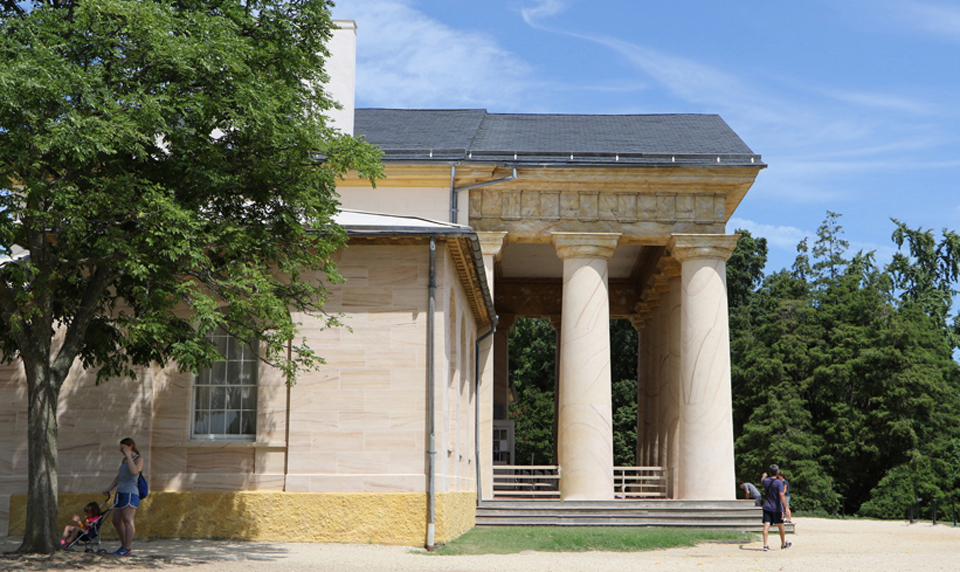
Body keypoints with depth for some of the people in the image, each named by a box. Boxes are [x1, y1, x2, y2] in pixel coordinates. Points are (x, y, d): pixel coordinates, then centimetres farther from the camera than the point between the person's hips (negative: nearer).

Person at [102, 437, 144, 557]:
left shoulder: (139, 459, -1)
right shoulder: (124, 460, 22)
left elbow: (134, 470, -22)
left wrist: (128, 455, -15)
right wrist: (109, 489, 15)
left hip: (130, 493, -9)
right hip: (120, 493, 9)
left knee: (127, 520, -13)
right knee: (117, 521, 9)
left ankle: (128, 548, -13)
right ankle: (124, 545, 19)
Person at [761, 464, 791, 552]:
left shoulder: (765, 481, 3)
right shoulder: (779, 482, -12)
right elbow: (781, 495, -21)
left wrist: (764, 476, 52)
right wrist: (786, 507, -23)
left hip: (767, 508, 3)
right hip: (777, 508, -3)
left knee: (766, 525, -5)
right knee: (780, 526, 13)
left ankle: (765, 545, -16)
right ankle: (783, 544, 29)